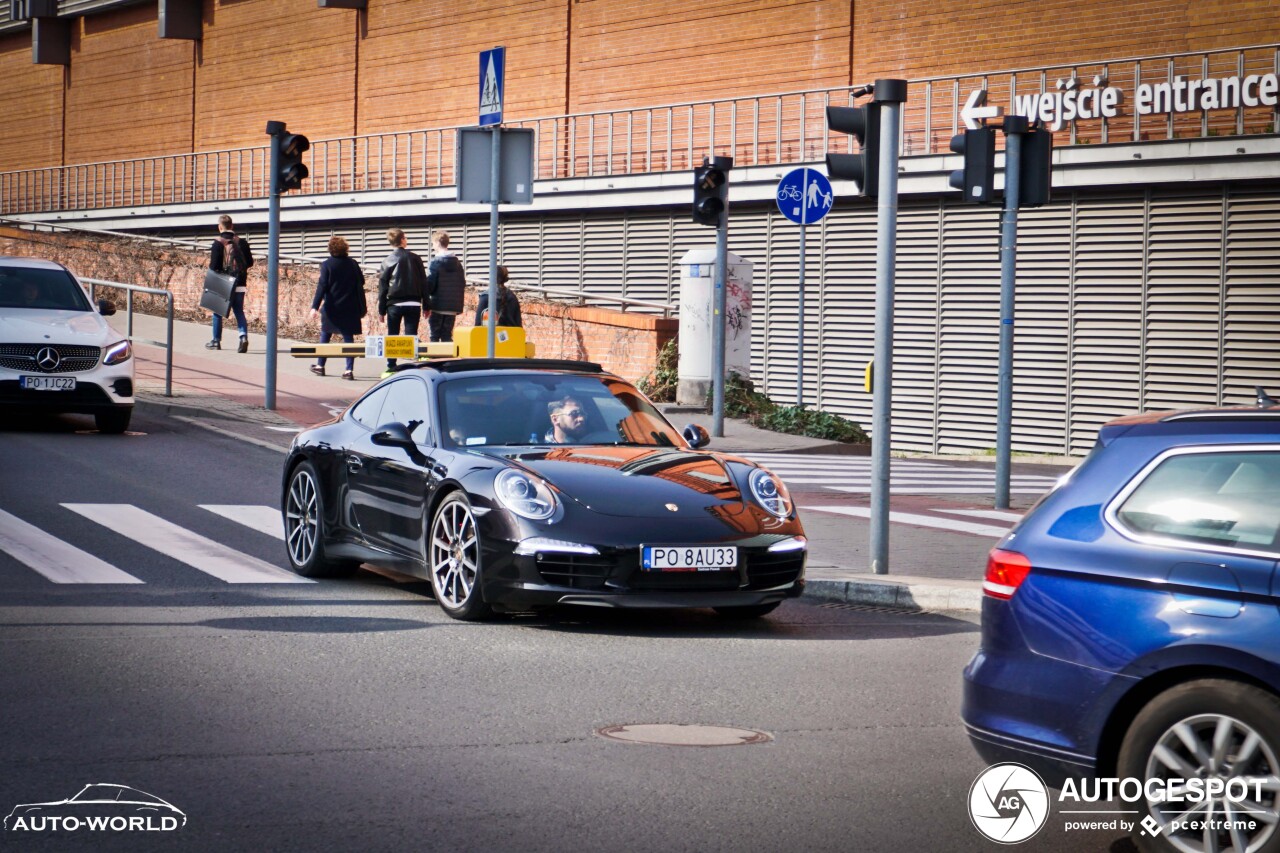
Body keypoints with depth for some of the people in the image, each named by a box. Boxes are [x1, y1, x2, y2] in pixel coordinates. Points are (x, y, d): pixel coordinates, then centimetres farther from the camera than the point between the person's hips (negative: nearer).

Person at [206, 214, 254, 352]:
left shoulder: (218, 243, -12)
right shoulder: (241, 242, 1)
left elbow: (214, 265, -14)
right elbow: (250, 262, 5)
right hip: (239, 284, 3)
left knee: (218, 312, 12)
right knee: (239, 311, 7)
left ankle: (216, 341, 19)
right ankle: (244, 336, -15)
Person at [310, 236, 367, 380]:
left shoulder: (327, 265, -9)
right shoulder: (352, 264, 1)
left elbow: (322, 286, -14)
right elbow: (361, 282, 7)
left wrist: (315, 306, -16)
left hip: (332, 307, -2)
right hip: (350, 308, 2)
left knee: (325, 335, 16)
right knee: (348, 337, 3)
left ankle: (320, 366, 24)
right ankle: (349, 370, -6)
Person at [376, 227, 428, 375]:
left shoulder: (388, 261, -1)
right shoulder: (415, 259, 3)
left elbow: (383, 287, 1)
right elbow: (423, 283, 4)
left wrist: (382, 309, 6)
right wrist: (426, 305, 9)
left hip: (394, 304, -1)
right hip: (413, 304, 1)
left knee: (392, 337, 9)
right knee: (411, 336, 1)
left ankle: (391, 368, 8)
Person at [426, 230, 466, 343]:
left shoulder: (436, 262, -9)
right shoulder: (457, 263, 10)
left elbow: (430, 283, -12)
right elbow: (463, 284, 12)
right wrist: (459, 305, 17)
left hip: (438, 305, -5)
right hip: (453, 306, 5)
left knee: (435, 335, -1)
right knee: (448, 336, 9)